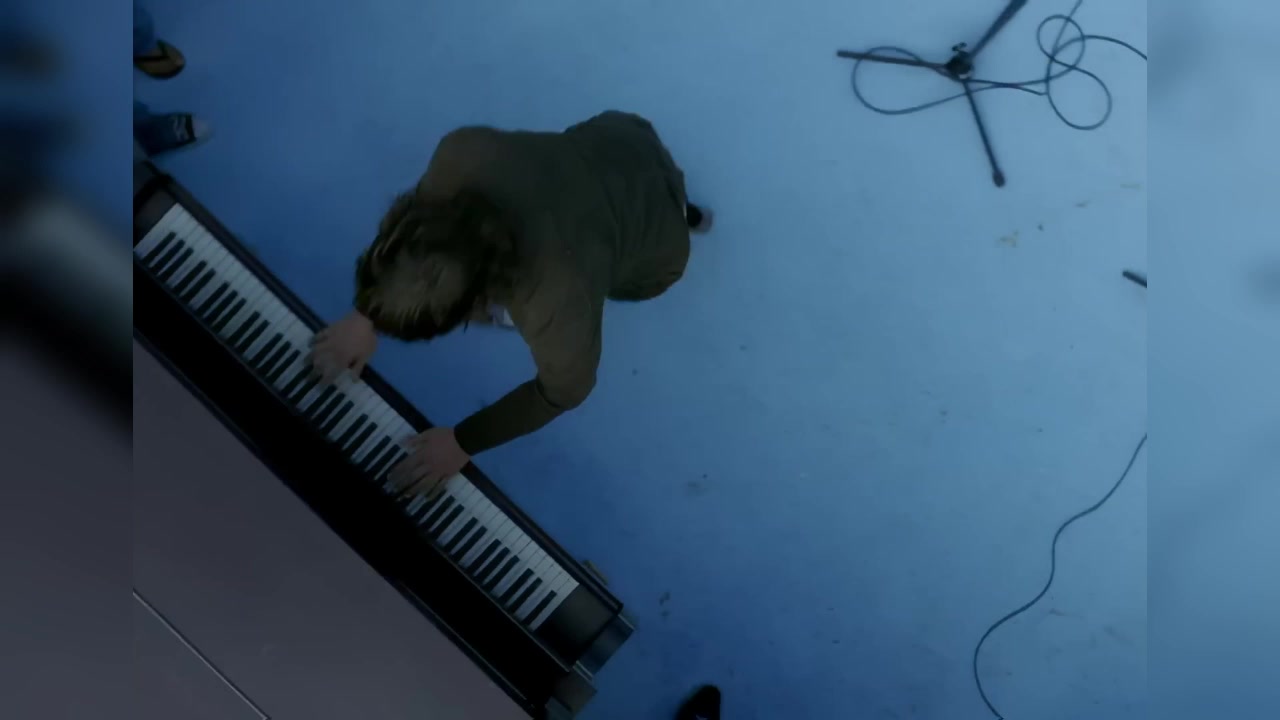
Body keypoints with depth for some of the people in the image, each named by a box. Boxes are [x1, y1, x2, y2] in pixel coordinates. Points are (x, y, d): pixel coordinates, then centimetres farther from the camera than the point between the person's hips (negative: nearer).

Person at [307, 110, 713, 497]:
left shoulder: (558, 301, -48)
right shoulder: (461, 155, -36)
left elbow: (564, 392, -26)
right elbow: (420, 210, -13)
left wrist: (462, 443, -16)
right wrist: (366, 316, -8)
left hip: (652, 251, -3)